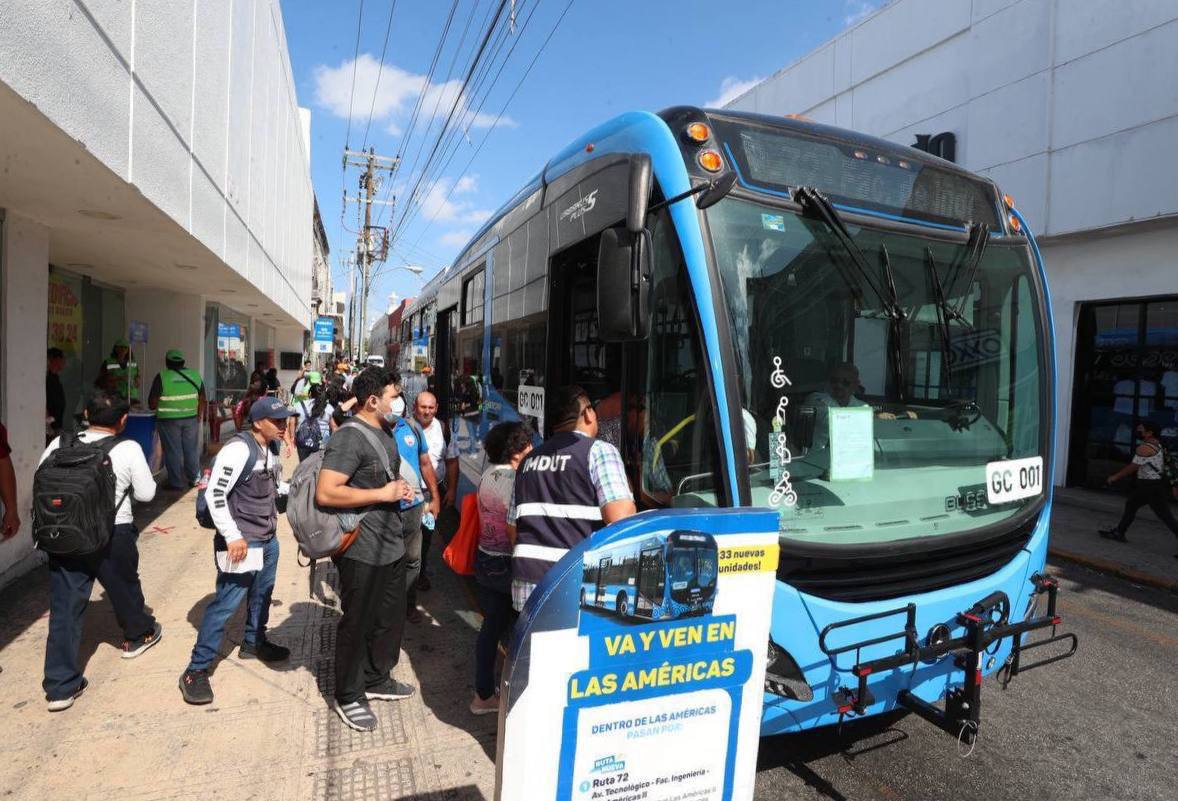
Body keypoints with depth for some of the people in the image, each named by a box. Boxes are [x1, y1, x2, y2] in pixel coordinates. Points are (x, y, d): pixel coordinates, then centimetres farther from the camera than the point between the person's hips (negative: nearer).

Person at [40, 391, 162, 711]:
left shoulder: (60, 444, -1)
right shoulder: (129, 450, -11)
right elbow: (146, 493, -5)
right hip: (112, 535, -3)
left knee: (64, 609, 7)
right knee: (124, 587, 22)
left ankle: (60, 686, 10)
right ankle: (139, 634, 48)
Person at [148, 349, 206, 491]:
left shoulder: (162, 377, -6)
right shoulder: (195, 375, 4)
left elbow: (152, 403, -5)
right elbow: (202, 400, 7)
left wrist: (156, 407, 15)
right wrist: (199, 417, 15)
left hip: (168, 420, -3)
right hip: (191, 419, 3)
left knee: (173, 451, 4)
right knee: (191, 449, 14)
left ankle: (177, 483, 9)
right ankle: (194, 479, 23)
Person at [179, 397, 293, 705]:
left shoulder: (267, 450, 8)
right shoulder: (238, 449, -19)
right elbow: (214, 494, -21)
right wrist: (232, 536, -21)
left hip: (268, 540, 9)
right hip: (242, 543, -9)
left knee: (261, 595, 21)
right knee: (225, 604, -4)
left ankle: (253, 643, 41)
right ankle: (196, 670, 6)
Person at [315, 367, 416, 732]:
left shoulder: (383, 432, 11)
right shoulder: (349, 437, -19)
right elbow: (325, 493, -28)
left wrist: (400, 488, 5)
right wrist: (382, 494, -24)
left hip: (392, 545, 9)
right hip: (362, 551, -9)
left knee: (391, 618, 20)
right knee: (357, 623, 8)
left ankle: (377, 679, 40)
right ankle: (348, 697, 27)